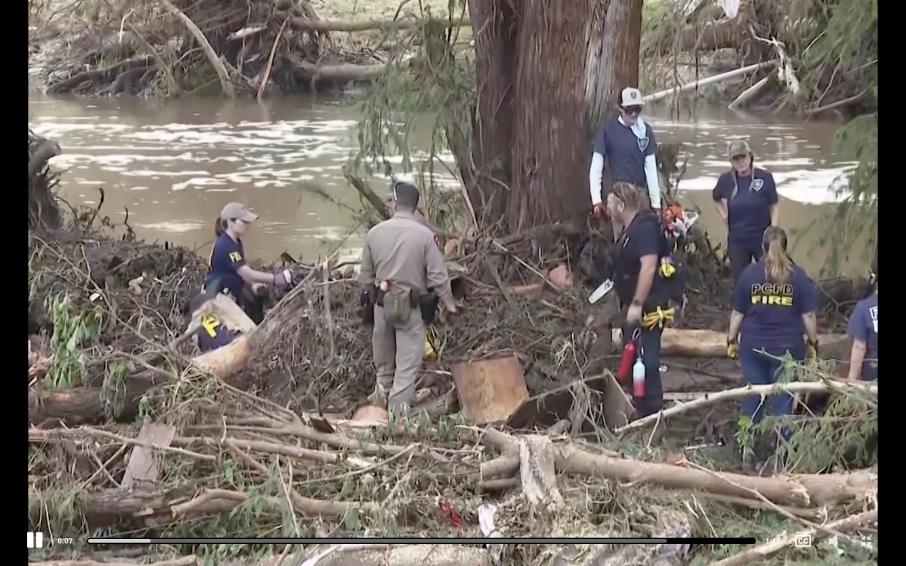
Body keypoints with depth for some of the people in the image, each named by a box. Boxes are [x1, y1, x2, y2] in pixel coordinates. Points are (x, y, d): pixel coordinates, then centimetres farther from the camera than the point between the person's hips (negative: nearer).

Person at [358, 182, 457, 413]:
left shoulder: (375, 233, -2)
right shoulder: (425, 236, -13)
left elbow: (365, 275, 7)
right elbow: (438, 276, -11)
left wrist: (368, 298, 22)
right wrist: (449, 303, 2)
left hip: (382, 305, 3)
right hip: (412, 307, -3)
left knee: (383, 362, 20)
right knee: (407, 363, 4)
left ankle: (382, 396, 33)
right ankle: (399, 408, 3)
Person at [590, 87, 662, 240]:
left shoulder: (645, 131, 3)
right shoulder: (608, 129, -6)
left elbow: (651, 169, 4)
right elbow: (596, 167, -5)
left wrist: (656, 202, 2)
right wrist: (596, 199, -11)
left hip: (641, 193, 3)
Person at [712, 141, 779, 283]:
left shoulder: (765, 177, -12)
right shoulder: (726, 180, -4)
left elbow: (773, 207, -4)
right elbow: (716, 199, 18)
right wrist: (725, 217, 5)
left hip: (762, 239, -2)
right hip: (737, 241, 2)